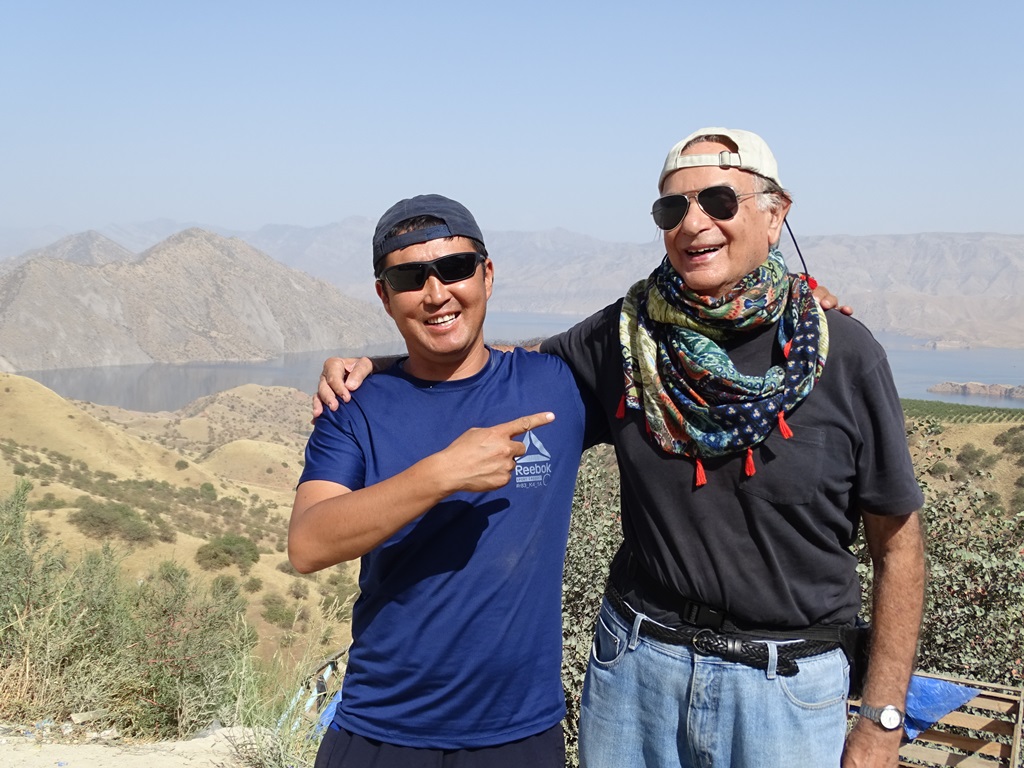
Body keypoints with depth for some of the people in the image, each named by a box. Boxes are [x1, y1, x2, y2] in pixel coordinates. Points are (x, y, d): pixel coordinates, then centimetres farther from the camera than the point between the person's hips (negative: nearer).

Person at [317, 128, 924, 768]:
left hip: (788, 688, -2)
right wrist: (376, 367, 0)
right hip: (635, 666, 2)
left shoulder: (845, 356, -9)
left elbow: (899, 543, -4)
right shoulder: (625, 336, -3)